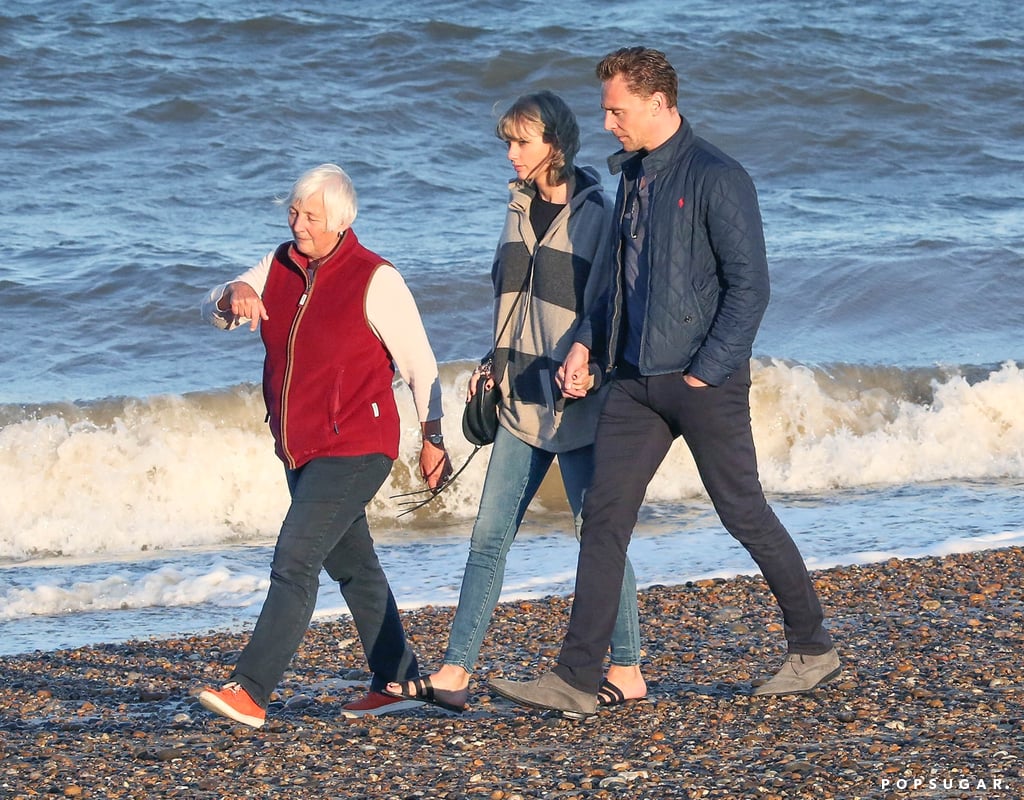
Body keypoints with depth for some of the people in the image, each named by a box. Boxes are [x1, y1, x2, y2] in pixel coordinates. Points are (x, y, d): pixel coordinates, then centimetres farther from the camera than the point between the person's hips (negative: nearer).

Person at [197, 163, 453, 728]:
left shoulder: (375, 280, -12)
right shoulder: (280, 267, 7)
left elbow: (419, 364, -7)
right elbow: (214, 311, 4)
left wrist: (433, 438, -3)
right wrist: (233, 296, -20)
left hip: (354, 450, -8)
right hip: (300, 450, 8)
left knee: (294, 560, -17)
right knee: (352, 565, 16)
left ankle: (250, 691, -21)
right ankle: (396, 681, 27)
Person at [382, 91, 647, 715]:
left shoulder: (596, 215, -9)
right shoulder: (521, 210, 12)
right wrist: (494, 367, 15)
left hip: (577, 405, -7)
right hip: (522, 403, 7)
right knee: (490, 535, 2)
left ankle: (628, 671, 12)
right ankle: (455, 674, 1)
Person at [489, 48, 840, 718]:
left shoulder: (716, 179, -13)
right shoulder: (631, 176, 12)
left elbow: (749, 286, -15)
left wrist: (705, 373, -17)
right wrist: (586, 343, 8)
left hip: (705, 382, -7)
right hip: (636, 380, 7)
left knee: (745, 514, 4)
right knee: (604, 517, 0)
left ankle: (813, 649, 22)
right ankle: (576, 681, -1)